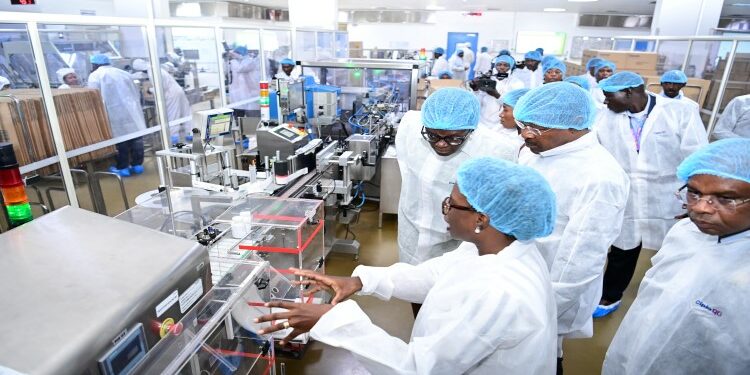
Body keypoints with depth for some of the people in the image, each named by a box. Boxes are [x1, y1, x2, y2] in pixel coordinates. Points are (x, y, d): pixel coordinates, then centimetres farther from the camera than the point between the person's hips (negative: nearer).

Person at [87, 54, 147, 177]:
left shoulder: (95, 75, 2)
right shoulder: (123, 73, 18)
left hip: (116, 112, -5)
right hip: (132, 109, 5)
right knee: (135, 136, 7)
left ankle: (122, 167, 6)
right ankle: (137, 164, 12)